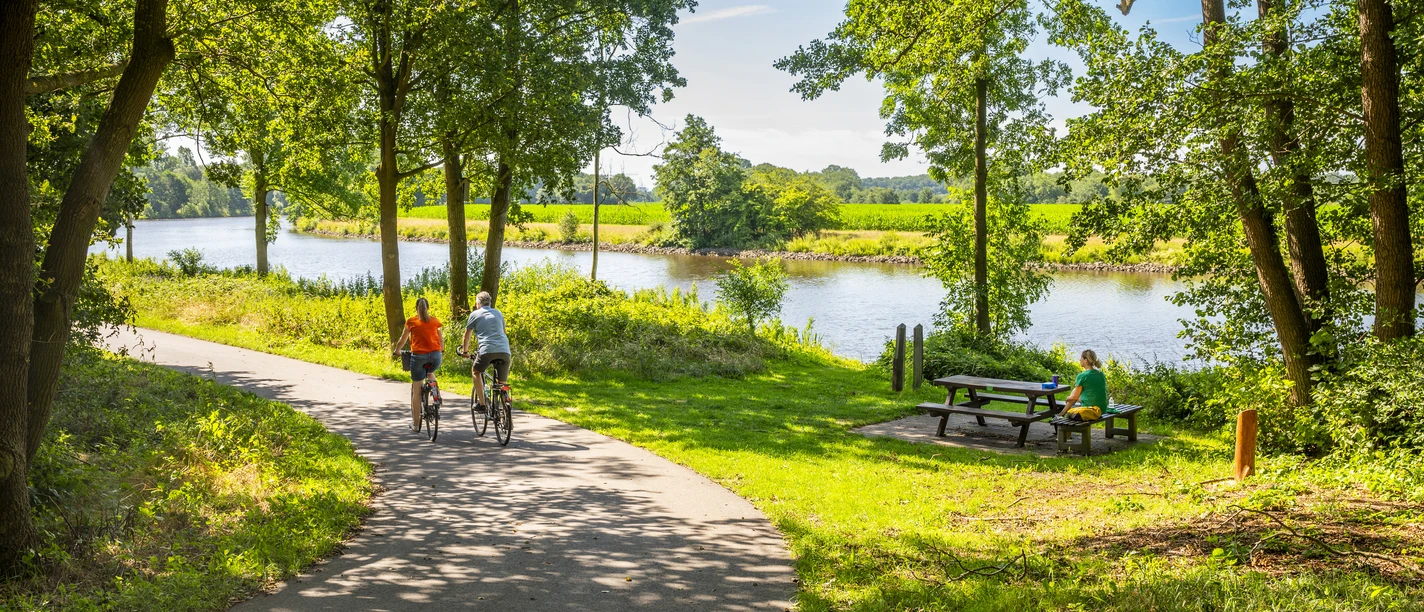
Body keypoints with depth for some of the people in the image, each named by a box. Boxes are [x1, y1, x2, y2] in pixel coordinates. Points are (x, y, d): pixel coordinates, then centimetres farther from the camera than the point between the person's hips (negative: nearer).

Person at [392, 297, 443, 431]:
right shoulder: (435, 321, 11)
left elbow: (402, 340, 17)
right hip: (435, 355, 2)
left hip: (418, 356, -2)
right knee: (429, 372, 38)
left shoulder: (411, 321, 7)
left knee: (416, 391, 8)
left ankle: (416, 425, 11)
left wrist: (395, 351, 34)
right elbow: (441, 341, 18)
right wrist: (441, 351, 38)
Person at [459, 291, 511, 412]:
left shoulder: (475, 314, 14)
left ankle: (481, 403, 15)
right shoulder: (499, 314, 24)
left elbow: (467, 335, 24)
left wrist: (465, 351, 39)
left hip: (487, 350, -3)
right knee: (502, 384, 10)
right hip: (504, 351, 3)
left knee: (476, 372, 24)